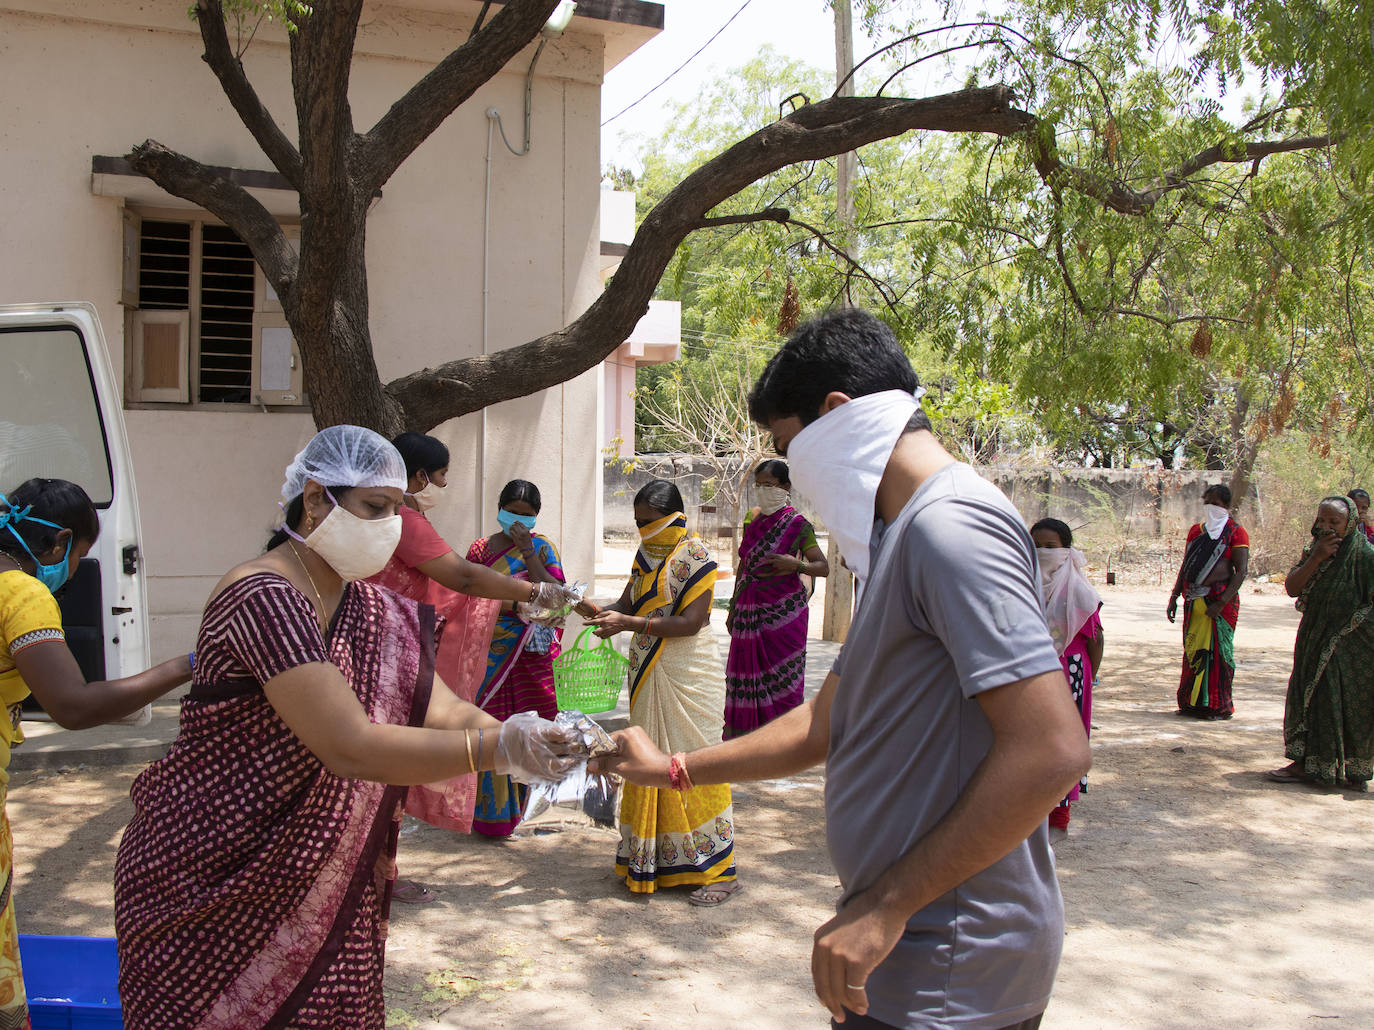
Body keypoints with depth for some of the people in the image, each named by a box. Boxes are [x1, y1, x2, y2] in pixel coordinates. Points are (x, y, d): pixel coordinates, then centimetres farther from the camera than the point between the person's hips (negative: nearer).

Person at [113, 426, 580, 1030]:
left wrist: (526, 742, -22)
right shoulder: (263, 597, -23)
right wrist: (497, 748, -34)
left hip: (312, 884, 7)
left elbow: (444, 711, -3)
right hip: (209, 884, -7)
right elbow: (350, 747, -31)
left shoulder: (373, 610, 5)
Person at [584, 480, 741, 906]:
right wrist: (600, 611, -13)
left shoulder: (696, 558, -11)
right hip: (648, 674, 7)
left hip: (688, 676, -7)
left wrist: (630, 623, -24)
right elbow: (627, 604, 9)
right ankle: (651, 860, 21)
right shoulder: (644, 555, 11)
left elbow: (691, 622, -19)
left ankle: (719, 870, 3)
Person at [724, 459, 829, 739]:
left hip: (783, 612, -5)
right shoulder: (751, 517, 8)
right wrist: (734, 606, 18)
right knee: (745, 674, 6)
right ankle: (741, 735, 15)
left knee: (781, 677, -1)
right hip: (749, 611, 5)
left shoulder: (797, 524, -7)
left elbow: (824, 567, -3)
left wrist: (796, 564, -21)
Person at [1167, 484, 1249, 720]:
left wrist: (1221, 603, -17)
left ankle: (1218, 706, 5)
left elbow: (1241, 571, -10)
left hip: (1221, 600, -6)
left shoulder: (1236, 532, -3)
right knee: (1192, 649, 7)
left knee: (1218, 651, -4)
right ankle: (1193, 702, 16)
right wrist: (1174, 597, 12)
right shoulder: (1196, 531, 15)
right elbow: (1185, 567, 20)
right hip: (1194, 601, 6)